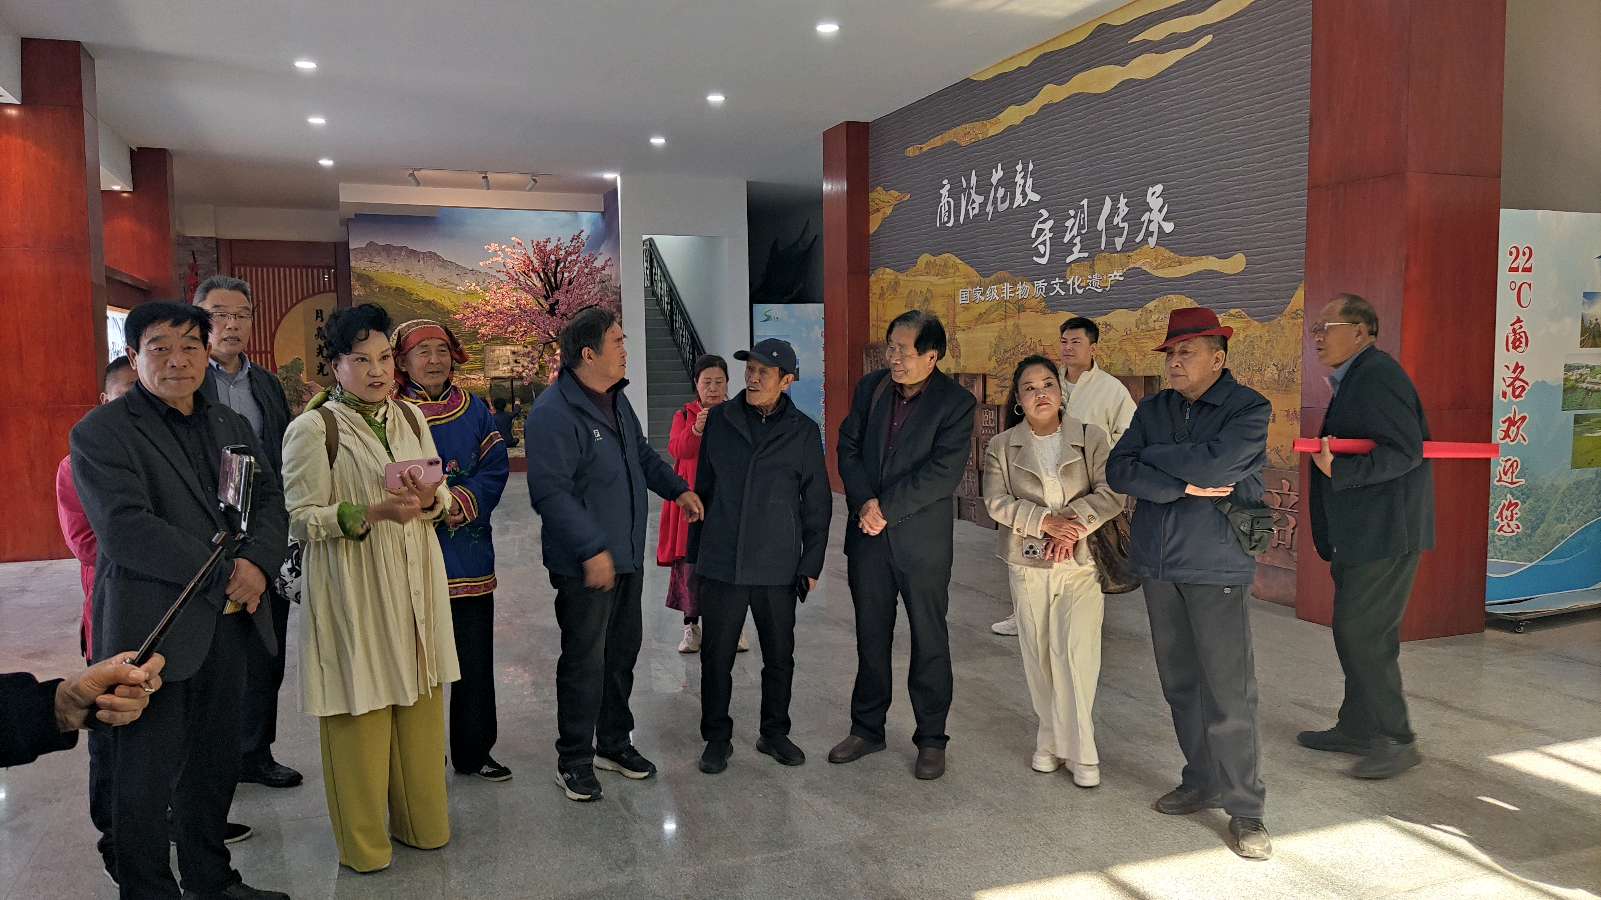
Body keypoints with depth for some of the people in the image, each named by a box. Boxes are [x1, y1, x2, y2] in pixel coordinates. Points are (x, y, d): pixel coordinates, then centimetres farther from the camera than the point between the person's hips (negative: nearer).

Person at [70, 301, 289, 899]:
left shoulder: (232, 425, 14)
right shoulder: (100, 433, -6)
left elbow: (269, 501, 8)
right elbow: (126, 528, -17)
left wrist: (256, 563, -11)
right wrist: (225, 573, -18)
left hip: (227, 621, 6)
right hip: (152, 627, -5)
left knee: (215, 765, 15)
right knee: (146, 775, 5)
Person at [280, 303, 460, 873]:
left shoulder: (410, 416, 9)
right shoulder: (313, 428, -8)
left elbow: (444, 495, 14)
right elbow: (301, 521, -11)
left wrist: (430, 499, -10)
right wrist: (372, 511, -24)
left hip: (414, 585, 5)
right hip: (352, 594, -5)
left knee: (420, 704, 11)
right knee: (360, 710, 3)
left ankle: (421, 821, 29)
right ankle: (363, 841, 21)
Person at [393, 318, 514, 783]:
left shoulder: (475, 410, 7)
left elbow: (496, 469, 0)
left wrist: (460, 501, -16)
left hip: (470, 557, 3)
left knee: (475, 659, 10)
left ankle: (474, 751, 24)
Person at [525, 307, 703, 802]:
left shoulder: (616, 399, 10)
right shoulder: (554, 412, -20)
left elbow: (643, 453, 25)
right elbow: (550, 491, -24)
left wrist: (678, 488, 12)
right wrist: (592, 550, -26)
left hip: (627, 556, 9)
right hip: (585, 565, -9)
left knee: (622, 653, 17)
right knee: (585, 661, 2)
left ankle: (614, 741, 33)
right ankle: (574, 759, 19)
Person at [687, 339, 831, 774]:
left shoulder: (803, 431, 0)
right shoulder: (720, 420, 3)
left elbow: (817, 504, 4)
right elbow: (703, 488, 9)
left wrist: (811, 563, 0)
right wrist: (695, 551, 9)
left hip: (777, 569, 0)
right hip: (720, 563, 0)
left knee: (780, 657, 11)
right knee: (716, 656, 6)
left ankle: (774, 733, 30)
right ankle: (717, 738, 23)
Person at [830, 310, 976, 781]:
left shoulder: (956, 402, -9)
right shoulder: (870, 387, 4)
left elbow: (944, 472, -17)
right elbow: (848, 447, 4)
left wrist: (887, 509, -18)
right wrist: (865, 504, -11)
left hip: (922, 536, -4)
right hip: (868, 532, 4)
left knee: (929, 640, 6)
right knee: (870, 635, 14)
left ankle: (931, 738, 19)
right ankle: (867, 728, 28)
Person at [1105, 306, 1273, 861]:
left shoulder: (1249, 409, -4)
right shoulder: (1153, 409, 10)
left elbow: (1214, 464, -21)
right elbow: (1118, 472, -2)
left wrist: (1153, 458, -7)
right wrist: (1183, 487, -13)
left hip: (1215, 566, -5)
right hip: (1158, 564, 5)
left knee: (1228, 691, -4)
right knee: (1180, 685, 13)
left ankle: (1244, 808, 7)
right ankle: (1202, 782, 28)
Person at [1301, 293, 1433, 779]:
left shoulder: (1377, 375, -16)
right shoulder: (1353, 379, 16)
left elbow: (1405, 452, -23)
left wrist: (1337, 470, -28)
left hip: (1385, 532, -11)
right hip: (1360, 533, 11)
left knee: (1363, 632, -7)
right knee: (1354, 630, 16)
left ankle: (1396, 740, 4)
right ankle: (1357, 728, 27)